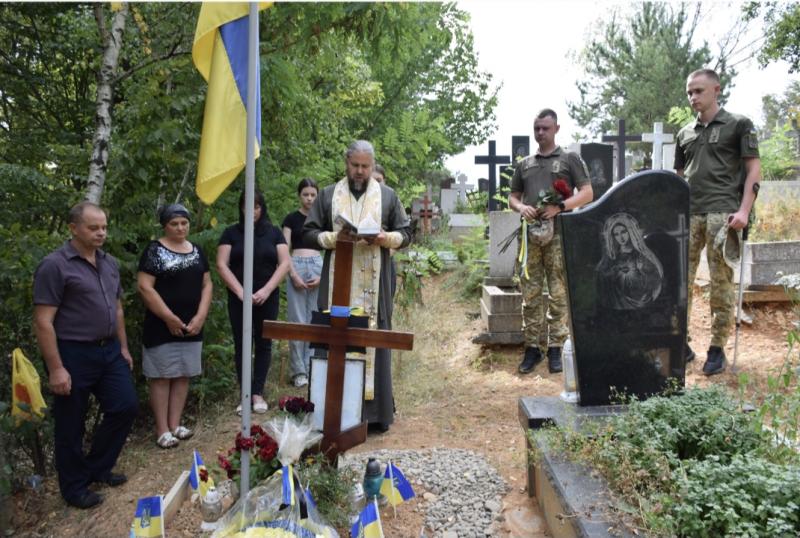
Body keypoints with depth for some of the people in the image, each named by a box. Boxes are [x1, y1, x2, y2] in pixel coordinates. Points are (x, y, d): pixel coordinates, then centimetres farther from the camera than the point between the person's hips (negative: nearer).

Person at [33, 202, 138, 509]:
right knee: (71, 425, 7)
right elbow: (43, 322, -16)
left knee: (126, 407, 10)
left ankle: (98, 468, 30)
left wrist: (123, 347, 15)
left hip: (108, 351, 7)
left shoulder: (109, 263, 9)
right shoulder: (55, 265, -14)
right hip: (73, 354, -7)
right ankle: (75, 487, 25)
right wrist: (56, 368, -19)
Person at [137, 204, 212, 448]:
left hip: (192, 327, 6)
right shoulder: (155, 250, -6)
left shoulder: (197, 251, 10)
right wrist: (169, 318, -15)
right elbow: (144, 286, -13)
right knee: (162, 376, 2)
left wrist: (200, 316, -4)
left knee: (183, 376, 10)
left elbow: (206, 284, 10)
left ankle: (175, 425, 20)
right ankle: (162, 430, 9)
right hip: (163, 326, -5)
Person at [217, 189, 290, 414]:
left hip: (268, 299, 1)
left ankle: (257, 393, 12)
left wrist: (266, 290, -12)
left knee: (263, 344, 4)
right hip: (239, 299, 0)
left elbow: (284, 263, -1)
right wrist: (240, 292, -13)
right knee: (241, 345, 2)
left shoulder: (274, 232, 5)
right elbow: (222, 265, -3)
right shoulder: (231, 233, 4)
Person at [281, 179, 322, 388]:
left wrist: (323, 275, -5)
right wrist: (294, 275, -10)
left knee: (315, 320, 1)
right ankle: (299, 370, 4)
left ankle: (312, 368, 9)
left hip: (319, 266, 2)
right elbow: (285, 251, 2)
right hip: (297, 266, -2)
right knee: (297, 320, -3)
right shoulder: (291, 218, 6)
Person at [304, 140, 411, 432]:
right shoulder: (328, 195, 10)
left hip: (374, 285, 0)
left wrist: (385, 238, -11)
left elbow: (405, 234, 10)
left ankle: (376, 410, 10)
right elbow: (308, 233, 8)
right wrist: (334, 237, -11)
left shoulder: (388, 196, 10)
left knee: (374, 342, 0)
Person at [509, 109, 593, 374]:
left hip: (558, 233, -3)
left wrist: (559, 206, -14)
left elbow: (587, 193, 3)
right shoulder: (524, 164, 20)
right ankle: (531, 347, 8)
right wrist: (521, 207, -3)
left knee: (558, 294, -2)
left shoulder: (570, 159, 10)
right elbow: (512, 197, 21)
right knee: (530, 293, 2)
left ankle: (556, 348, 5)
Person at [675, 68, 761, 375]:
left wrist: (744, 210, -11)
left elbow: (754, 169, 1)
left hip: (722, 212, -4)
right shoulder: (685, 133, 19)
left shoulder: (739, 125, 6)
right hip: (687, 214, 4)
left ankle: (717, 349, 7)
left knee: (721, 282, -2)